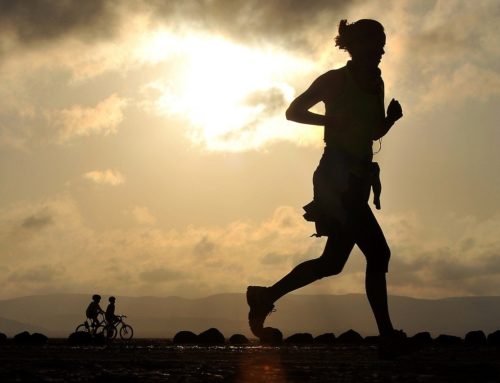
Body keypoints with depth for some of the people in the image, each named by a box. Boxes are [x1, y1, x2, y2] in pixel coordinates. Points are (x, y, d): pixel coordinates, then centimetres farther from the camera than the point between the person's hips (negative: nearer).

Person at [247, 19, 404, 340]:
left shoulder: (375, 85, 18)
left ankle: (265, 297, 15)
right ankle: (386, 332, -7)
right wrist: (335, 120, -16)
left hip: (357, 180, 8)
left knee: (333, 260, 8)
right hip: (337, 177, -8)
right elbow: (294, 111, -3)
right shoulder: (335, 80, -3)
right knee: (377, 253, -13)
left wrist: (391, 118, 2)